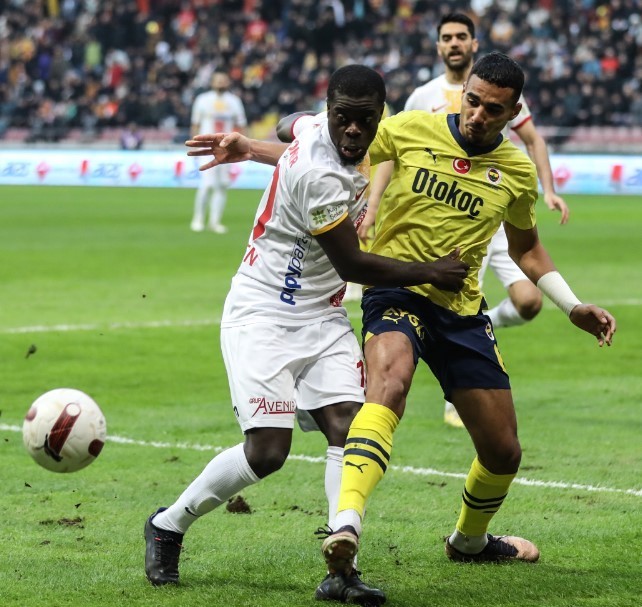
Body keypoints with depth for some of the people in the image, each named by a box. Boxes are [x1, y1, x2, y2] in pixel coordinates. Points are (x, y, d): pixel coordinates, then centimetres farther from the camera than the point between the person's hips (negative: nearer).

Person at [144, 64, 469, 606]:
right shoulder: (319, 177, -25)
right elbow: (351, 264, -15)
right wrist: (430, 272, -6)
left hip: (323, 318, 8)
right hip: (263, 317, -8)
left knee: (348, 427, -13)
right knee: (268, 450, -16)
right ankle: (168, 525, 8)